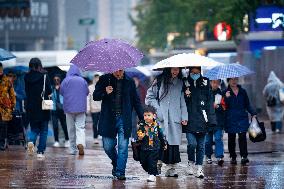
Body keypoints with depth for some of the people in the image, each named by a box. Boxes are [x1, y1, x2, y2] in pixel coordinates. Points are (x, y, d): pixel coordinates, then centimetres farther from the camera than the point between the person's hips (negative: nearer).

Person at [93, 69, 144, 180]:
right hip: (108, 119, 1)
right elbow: (95, 96, 5)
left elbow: (136, 101, 12)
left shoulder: (129, 82, 6)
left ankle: (120, 172, -1)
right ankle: (115, 163, 31)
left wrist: (142, 118, 7)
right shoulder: (104, 80, 4)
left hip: (124, 120, 0)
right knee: (108, 146, 4)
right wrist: (105, 93, -16)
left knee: (123, 146, -6)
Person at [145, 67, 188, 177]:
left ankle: (171, 168, -4)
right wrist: (157, 108, -3)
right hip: (161, 118, -2)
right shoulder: (160, 81, 6)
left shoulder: (180, 83, 13)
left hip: (175, 118, 2)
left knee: (174, 142, -5)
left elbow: (183, 101, 11)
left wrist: (184, 117, 2)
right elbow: (149, 97, 8)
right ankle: (157, 163, 4)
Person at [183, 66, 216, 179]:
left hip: (202, 121, 1)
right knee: (192, 143, -12)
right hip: (189, 120, -1)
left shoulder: (205, 84, 7)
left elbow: (209, 102, 5)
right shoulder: (185, 84, 6)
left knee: (201, 145, 4)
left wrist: (211, 120, -2)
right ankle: (191, 163, 11)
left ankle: (199, 168, 13)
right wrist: (186, 95, -11)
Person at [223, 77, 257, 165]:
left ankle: (244, 156, -14)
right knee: (231, 138, 3)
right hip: (230, 119, -1)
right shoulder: (226, 92, 4)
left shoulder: (243, 92, 12)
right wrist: (227, 98, -23)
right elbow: (224, 106, -5)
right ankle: (233, 157, 11)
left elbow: (247, 105, 17)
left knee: (242, 136, -11)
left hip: (242, 118, 1)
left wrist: (253, 113, 4)